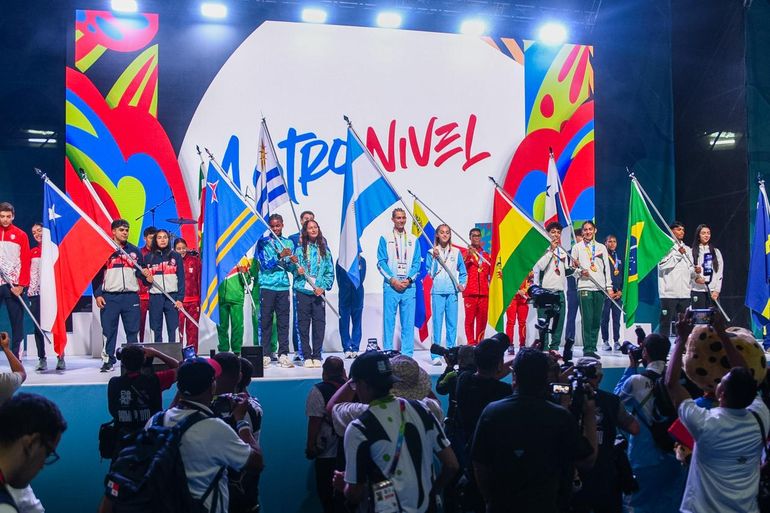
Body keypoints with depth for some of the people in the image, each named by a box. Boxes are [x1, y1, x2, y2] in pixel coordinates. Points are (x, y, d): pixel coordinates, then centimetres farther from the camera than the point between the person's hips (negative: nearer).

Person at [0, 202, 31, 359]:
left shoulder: (21, 235, 4)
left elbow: (25, 261, 0)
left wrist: (21, 284, -8)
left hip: (14, 285, -1)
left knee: (17, 321, 0)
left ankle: (16, 357, 5)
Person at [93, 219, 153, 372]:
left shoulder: (135, 251, 12)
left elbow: (140, 271, 15)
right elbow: (97, 274, 4)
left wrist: (147, 277, -7)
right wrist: (97, 294, -4)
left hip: (131, 296, 2)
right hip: (109, 297, -2)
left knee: (133, 330, 2)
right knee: (109, 330, 1)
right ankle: (108, 360, 9)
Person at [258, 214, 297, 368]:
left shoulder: (289, 243, 13)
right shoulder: (263, 242, 4)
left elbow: (289, 268, 10)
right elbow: (265, 264, -7)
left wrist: (292, 262, -12)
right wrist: (280, 256, -20)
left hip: (283, 286, 3)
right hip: (267, 286, -3)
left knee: (284, 321, 1)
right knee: (266, 321, -1)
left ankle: (283, 355, 4)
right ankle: (265, 355, 4)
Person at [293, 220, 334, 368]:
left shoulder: (324, 250, 10)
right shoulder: (300, 249, 7)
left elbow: (330, 272, 9)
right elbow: (294, 268, 10)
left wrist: (323, 287, -5)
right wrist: (297, 271, -13)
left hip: (319, 293, 1)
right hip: (302, 291, -1)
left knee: (319, 324, -1)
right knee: (304, 325, 1)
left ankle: (317, 356, 7)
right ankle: (307, 356, 8)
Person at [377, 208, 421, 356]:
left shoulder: (413, 240, 12)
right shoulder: (385, 239, 6)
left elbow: (417, 263, 8)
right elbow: (381, 263, 1)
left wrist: (409, 279, -7)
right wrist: (392, 280, -9)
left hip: (409, 287, 2)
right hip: (390, 286, -2)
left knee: (408, 322, 1)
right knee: (389, 320, -2)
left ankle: (407, 354, 6)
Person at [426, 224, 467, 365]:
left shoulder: (456, 252, 9)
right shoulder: (432, 252, 4)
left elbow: (463, 273, 16)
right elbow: (430, 274, -2)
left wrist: (462, 284, 0)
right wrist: (435, 258, -11)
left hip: (452, 292, 2)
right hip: (437, 291, -2)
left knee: (452, 323, 2)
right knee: (437, 323, -5)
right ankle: (436, 355, -1)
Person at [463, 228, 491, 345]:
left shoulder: (486, 255, 17)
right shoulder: (466, 253, 5)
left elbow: (490, 272, 24)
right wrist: (468, 255, -28)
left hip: (484, 292, 4)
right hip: (470, 292, -3)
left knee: (482, 319, 4)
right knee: (470, 318, -5)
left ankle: (479, 343, 12)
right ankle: (471, 343, -2)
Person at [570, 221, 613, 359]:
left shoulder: (601, 247, 16)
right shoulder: (577, 247, 9)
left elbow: (607, 268, 14)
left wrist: (609, 286, 7)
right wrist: (580, 272, -14)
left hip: (600, 288, 3)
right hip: (584, 287, -3)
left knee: (596, 320, 3)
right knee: (587, 319, -8)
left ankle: (593, 348, 9)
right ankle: (587, 349, -6)